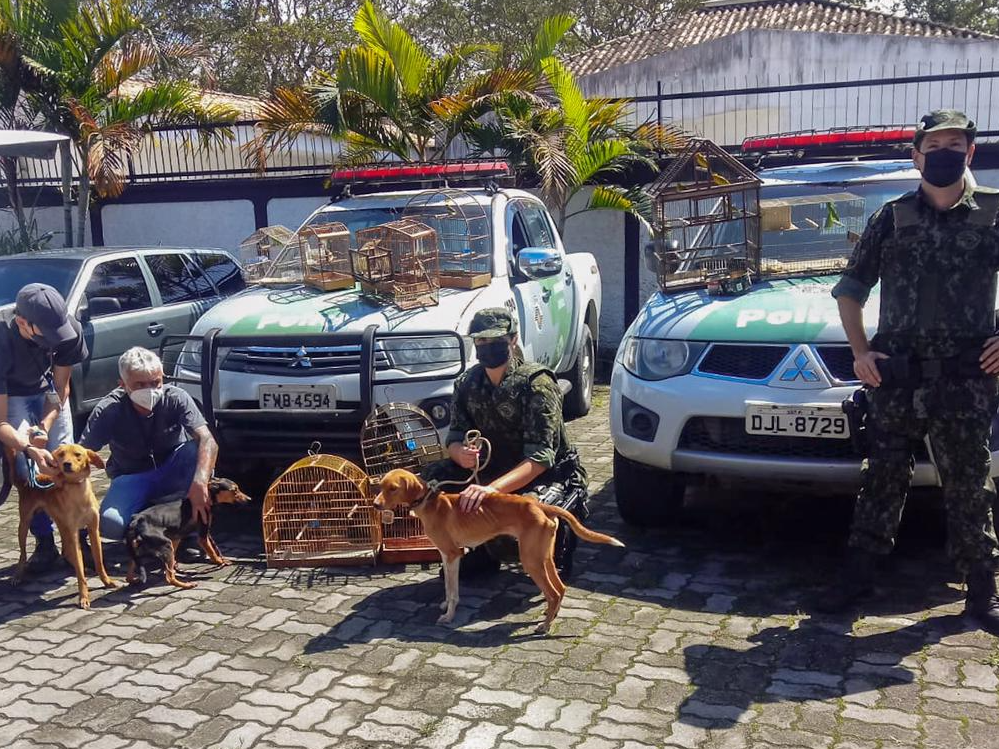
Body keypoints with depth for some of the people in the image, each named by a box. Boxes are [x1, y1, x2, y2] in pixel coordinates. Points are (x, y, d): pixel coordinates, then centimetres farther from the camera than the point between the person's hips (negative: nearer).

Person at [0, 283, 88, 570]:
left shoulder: (70, 329, -30)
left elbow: (61, 387, -13)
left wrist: (44, 427, -26)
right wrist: (30, 448, -47)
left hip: (48, 388, 2)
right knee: (26, 468, -14)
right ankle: (44, 542, -3)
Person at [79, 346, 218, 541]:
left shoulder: (176, 398, -19)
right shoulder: (109, 410, -18)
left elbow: (208, 441, -31)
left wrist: (200, 482, -48)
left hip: (172, 472, 1)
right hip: (131, 478, 0)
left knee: (196, 451, -33)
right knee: (110, 524, -32)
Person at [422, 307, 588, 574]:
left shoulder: (536, 383, -22)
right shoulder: (467, 384, -3)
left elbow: (540, 458, -30)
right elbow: (454, 438, -2)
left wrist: (493, 488, -45)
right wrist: (461, 454, -29)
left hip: (551, 475, -6)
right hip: (498, 470, 6)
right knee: (433, 477, -12)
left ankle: (560, 536, 3)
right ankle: (489, 548, 7)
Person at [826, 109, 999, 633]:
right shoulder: (893, 217, 6)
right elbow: (850, 288, 12)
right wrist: (860, 351, 2)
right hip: (896, 377, 1)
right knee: (883, 480, 8)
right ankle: (857, 576, 16)